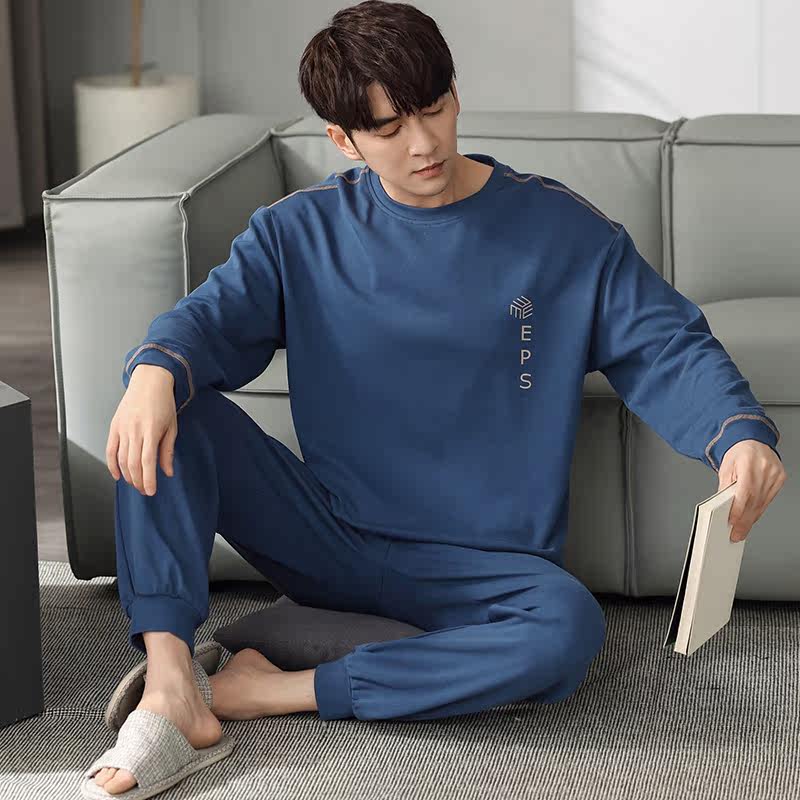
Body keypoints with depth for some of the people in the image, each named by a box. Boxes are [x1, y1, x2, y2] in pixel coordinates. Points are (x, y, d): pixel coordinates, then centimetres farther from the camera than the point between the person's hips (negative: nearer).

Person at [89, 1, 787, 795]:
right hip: (330, 540, 2)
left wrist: (740, 435, -28)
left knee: (568, 628, -35)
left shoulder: (562, 230, -2)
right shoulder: (301, 231, 3)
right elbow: (212, 317, -10)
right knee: (170, 406, -18)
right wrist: (155, 373, -35)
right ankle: (168, 682, -29)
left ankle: (281, 692, -27)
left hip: (484, 566, -1)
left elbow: (669, 349, -6)